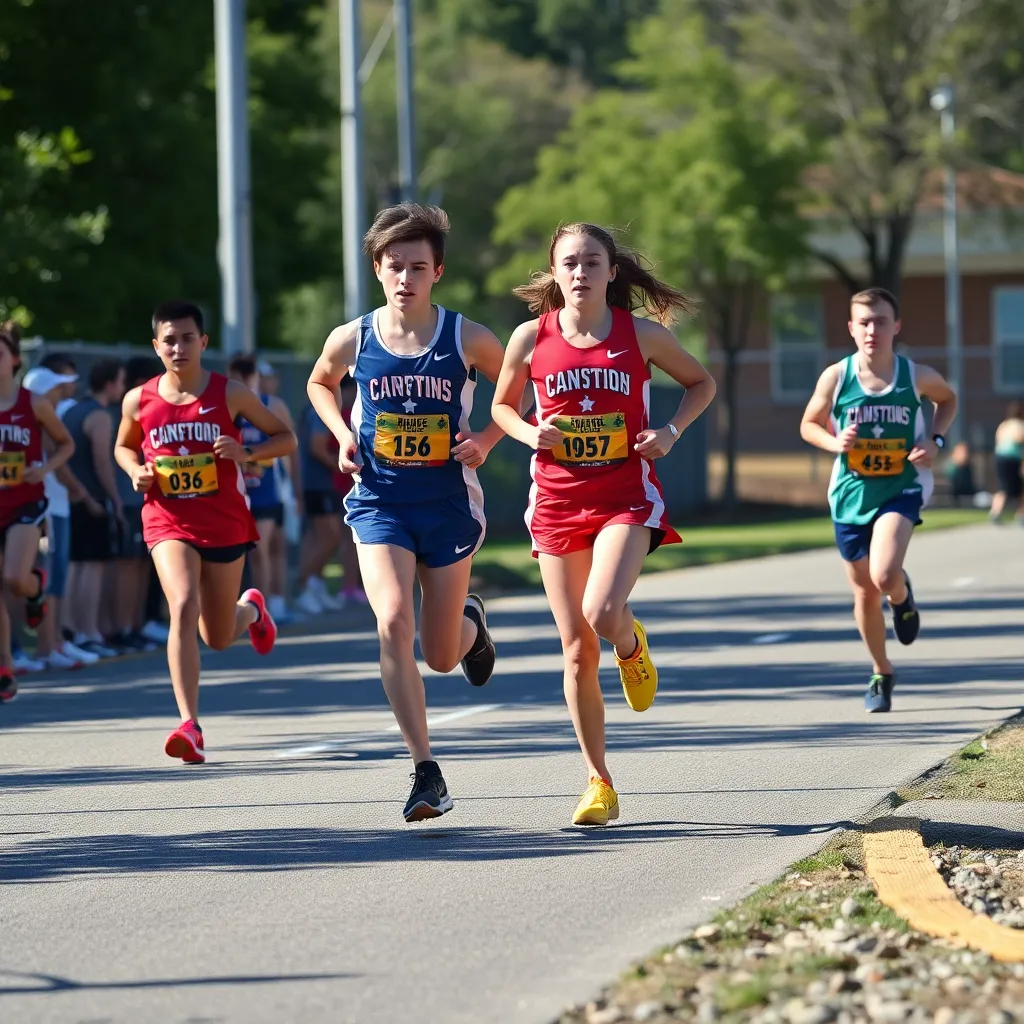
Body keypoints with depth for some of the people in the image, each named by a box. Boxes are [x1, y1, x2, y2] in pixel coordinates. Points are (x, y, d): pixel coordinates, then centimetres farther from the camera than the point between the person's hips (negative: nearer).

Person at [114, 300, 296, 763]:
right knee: (184, 608, -25)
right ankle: (190, 725, -26)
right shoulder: (139, 401, -3)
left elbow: (285, 438, 2)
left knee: (218, 638, 11)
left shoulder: (229, 394, -7)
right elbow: (123, 446, 18)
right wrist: (136, 472, -5)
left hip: (225, 521, 0)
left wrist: (246, 453, -18)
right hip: (168, 521, 0)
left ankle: (251, 609, 50)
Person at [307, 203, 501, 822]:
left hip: (449, 503, 0)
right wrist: (343, 434, 3)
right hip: (379, 501, 0)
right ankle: (427, 772, -18)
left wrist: (486, 440, -7)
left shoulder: (466, 339, -7)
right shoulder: (352, 340, -4)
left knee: (442, 655, 7)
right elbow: (320, 383, 19)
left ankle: (470, 620, 47)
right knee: (394, 623, -22)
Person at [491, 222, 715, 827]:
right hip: (558, 499, 2)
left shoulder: (642, 334, -3)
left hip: (626, 496, -2)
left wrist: (672, 431, -4)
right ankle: (599, 782, 16)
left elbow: (701, 382, 12)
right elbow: (503, 405, 14)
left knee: (603, 616, -27)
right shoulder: (532, 338, -1)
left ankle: (632, 644, 13)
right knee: (577, 650, 2)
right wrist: (530, 433, -7)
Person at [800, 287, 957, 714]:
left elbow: (948, 399, 13)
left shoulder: (916, 376, -10)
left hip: (901, 490, -2)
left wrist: (936, 440, -4)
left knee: (884, 576, -25)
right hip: (851, 493, 2)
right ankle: (881, 674, 32)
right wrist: (834, 443, -16)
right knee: (865, 592, 9)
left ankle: (903, 596, 14)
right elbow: (809, 425, 5)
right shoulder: (836, 377, -10)